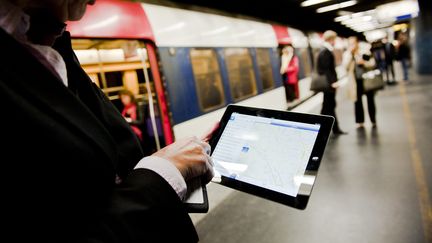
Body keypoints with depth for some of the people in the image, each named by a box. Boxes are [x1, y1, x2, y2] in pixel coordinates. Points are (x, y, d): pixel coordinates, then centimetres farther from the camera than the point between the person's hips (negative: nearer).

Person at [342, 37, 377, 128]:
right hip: (356, 82, 1)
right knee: (358, 102, 5)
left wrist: (364, 62, -18)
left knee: (370, 100, 8)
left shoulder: (364, 52, 0)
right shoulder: (346, 54, 2)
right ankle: (360, 122, 15)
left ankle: (373, 120, 22)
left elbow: (372, 63, 0)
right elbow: (345, 66, -14)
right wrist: (349, 53, -17)